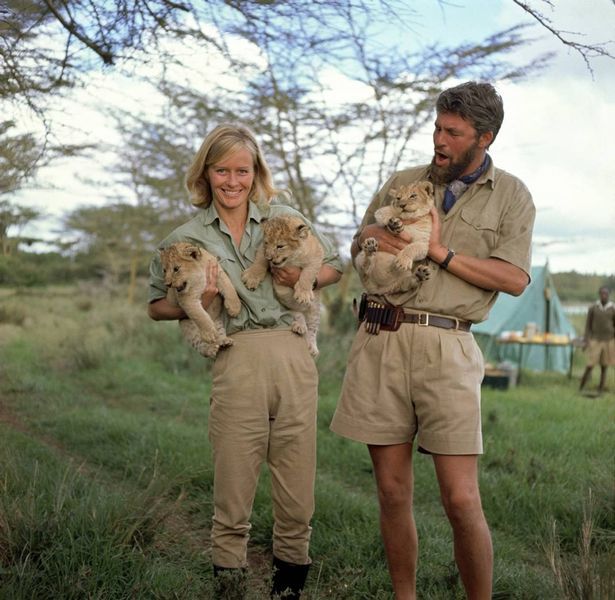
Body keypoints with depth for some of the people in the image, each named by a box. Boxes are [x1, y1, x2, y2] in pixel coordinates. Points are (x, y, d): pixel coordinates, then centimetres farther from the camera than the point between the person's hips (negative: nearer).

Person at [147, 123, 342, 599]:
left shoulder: (283, 217, 12)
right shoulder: (187, 239, 11)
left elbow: (334, 267, 21)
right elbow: (156, 306, 16)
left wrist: (305, 278, 0)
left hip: (294, 361, 1)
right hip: (235, 366, -1)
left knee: (297, 505, 6)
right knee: (233, 506, 1)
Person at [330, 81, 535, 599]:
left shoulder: (511, 196, 9)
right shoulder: (402, 183, 17)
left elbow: (515, 279, -3)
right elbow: (357, 247, 25)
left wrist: (440, 252, -7)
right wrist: (376, 238, 1)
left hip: (445, 347, -3)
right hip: (380, 342, 3)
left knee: (462, 500, -7)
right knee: (393, 492, 6)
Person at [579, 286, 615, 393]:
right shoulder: (592, 308, -3)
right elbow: (588, 325, 1)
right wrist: (585, 341, -4)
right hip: (595, 340, -1)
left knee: (604, 365, 5)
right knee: (590, 364, -5)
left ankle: (601, 386, 13)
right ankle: (581, 386, 9)